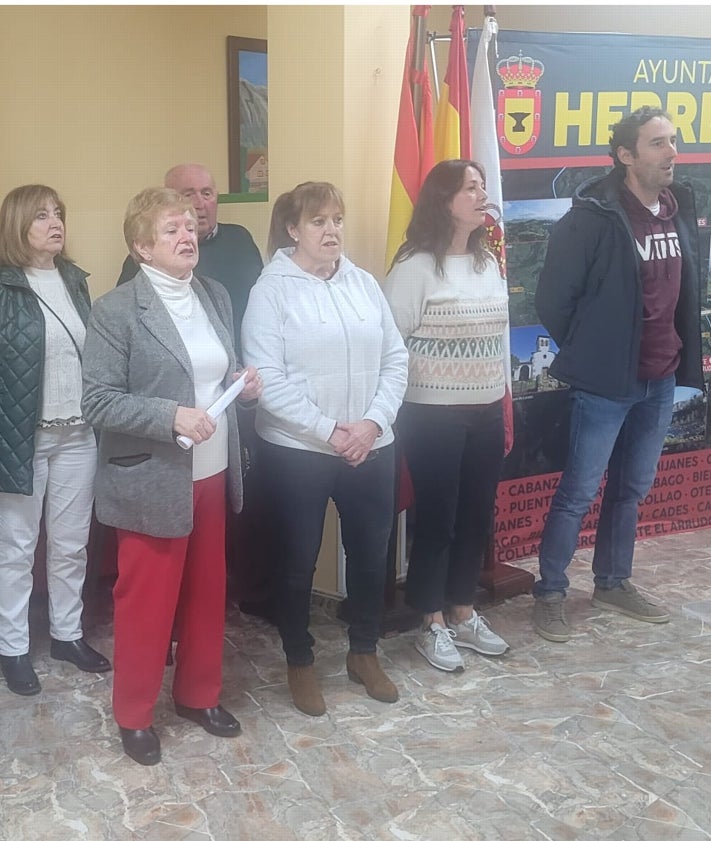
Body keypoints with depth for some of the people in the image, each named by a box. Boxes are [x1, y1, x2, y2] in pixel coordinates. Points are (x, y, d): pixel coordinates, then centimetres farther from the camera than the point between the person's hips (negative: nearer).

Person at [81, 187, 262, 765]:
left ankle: (199, 695, 38)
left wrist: (241, 384, -4)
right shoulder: (116, 310, -13)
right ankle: (134, 716, 27)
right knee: (146, 601, 7)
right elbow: (97, 400, -17)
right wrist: (171, 417, -26)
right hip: (152, 483, -6)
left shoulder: (216, 296, 7)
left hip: (212, 475, 6)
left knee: (208, 591, 18)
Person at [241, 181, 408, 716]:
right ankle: (300, 663, 27)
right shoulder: (272, 290, -7)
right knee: (299, 561, 8)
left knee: (371, 553, 13)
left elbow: (395, 359, 4)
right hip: (297, 450, -4)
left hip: (371, 446, 4)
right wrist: (329, 431, -17)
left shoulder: (364, 283, 6)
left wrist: (372, 422, -10)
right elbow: (268, 379, -14)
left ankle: (364, 653, 34)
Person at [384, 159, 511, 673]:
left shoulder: (489, 262, 8)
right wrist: (397, 408, -9)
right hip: (433, 414, -6)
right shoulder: (415, 266, -13)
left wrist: (503, 403, 14)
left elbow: (502, 336, 14)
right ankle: (433, 626, 18)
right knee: (436, 520, 3)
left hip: (486, 412, 6)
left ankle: (463, 614, 30)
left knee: (477, 517, 13)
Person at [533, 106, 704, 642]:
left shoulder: (682, 209, 5)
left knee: (632, 488, 17)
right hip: (606, 382, -6)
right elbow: (553, 299, -10)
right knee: (579, 492, 2)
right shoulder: (593, 217, -15)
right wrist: (588, 353, 0)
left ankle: (614, 583, 33)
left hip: (661, 381, 7)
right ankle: (550, 593, 16)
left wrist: (685, 356, 9)